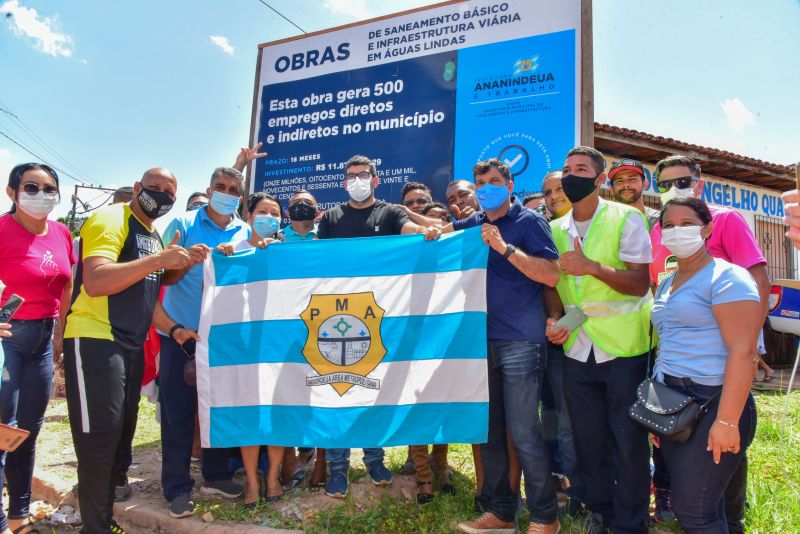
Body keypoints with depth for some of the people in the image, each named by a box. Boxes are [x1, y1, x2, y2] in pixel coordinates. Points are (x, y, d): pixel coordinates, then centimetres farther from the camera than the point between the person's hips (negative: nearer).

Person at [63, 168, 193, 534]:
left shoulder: (155, 237, 16)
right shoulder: (110, 219, -10)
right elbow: (95, 281, -25)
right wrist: (159, 259, -27)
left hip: (131, 346, 9)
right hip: (93, 340, -8)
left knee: (122, 436, 14)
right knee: (100, 439, -4)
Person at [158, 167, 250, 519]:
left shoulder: (245, 233, 6)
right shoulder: (184, 224, -2)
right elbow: (166, 276, -5)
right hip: (180, 331, -2)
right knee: (178, 410, 2)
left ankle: (216, 475, 26)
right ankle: (177, 487, 14)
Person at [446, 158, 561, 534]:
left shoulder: (528, 222, -3)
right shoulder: (473, 224, 14)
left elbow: (552, 275, -14)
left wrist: (505, 247, -20)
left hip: (520, 343, -6)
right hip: (481, 340, 6)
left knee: (523, 433, -3)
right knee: (488, 431, 12)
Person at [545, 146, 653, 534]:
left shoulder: (626, 219, -5)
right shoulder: (555, 229, 8)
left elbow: (640, 283, -11)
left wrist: (592, 267, -24)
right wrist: (552, 319, -6)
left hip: (623, 346, -4)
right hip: (576, 348, 4)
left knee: (628, 439, 5)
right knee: (587, 437, 12)